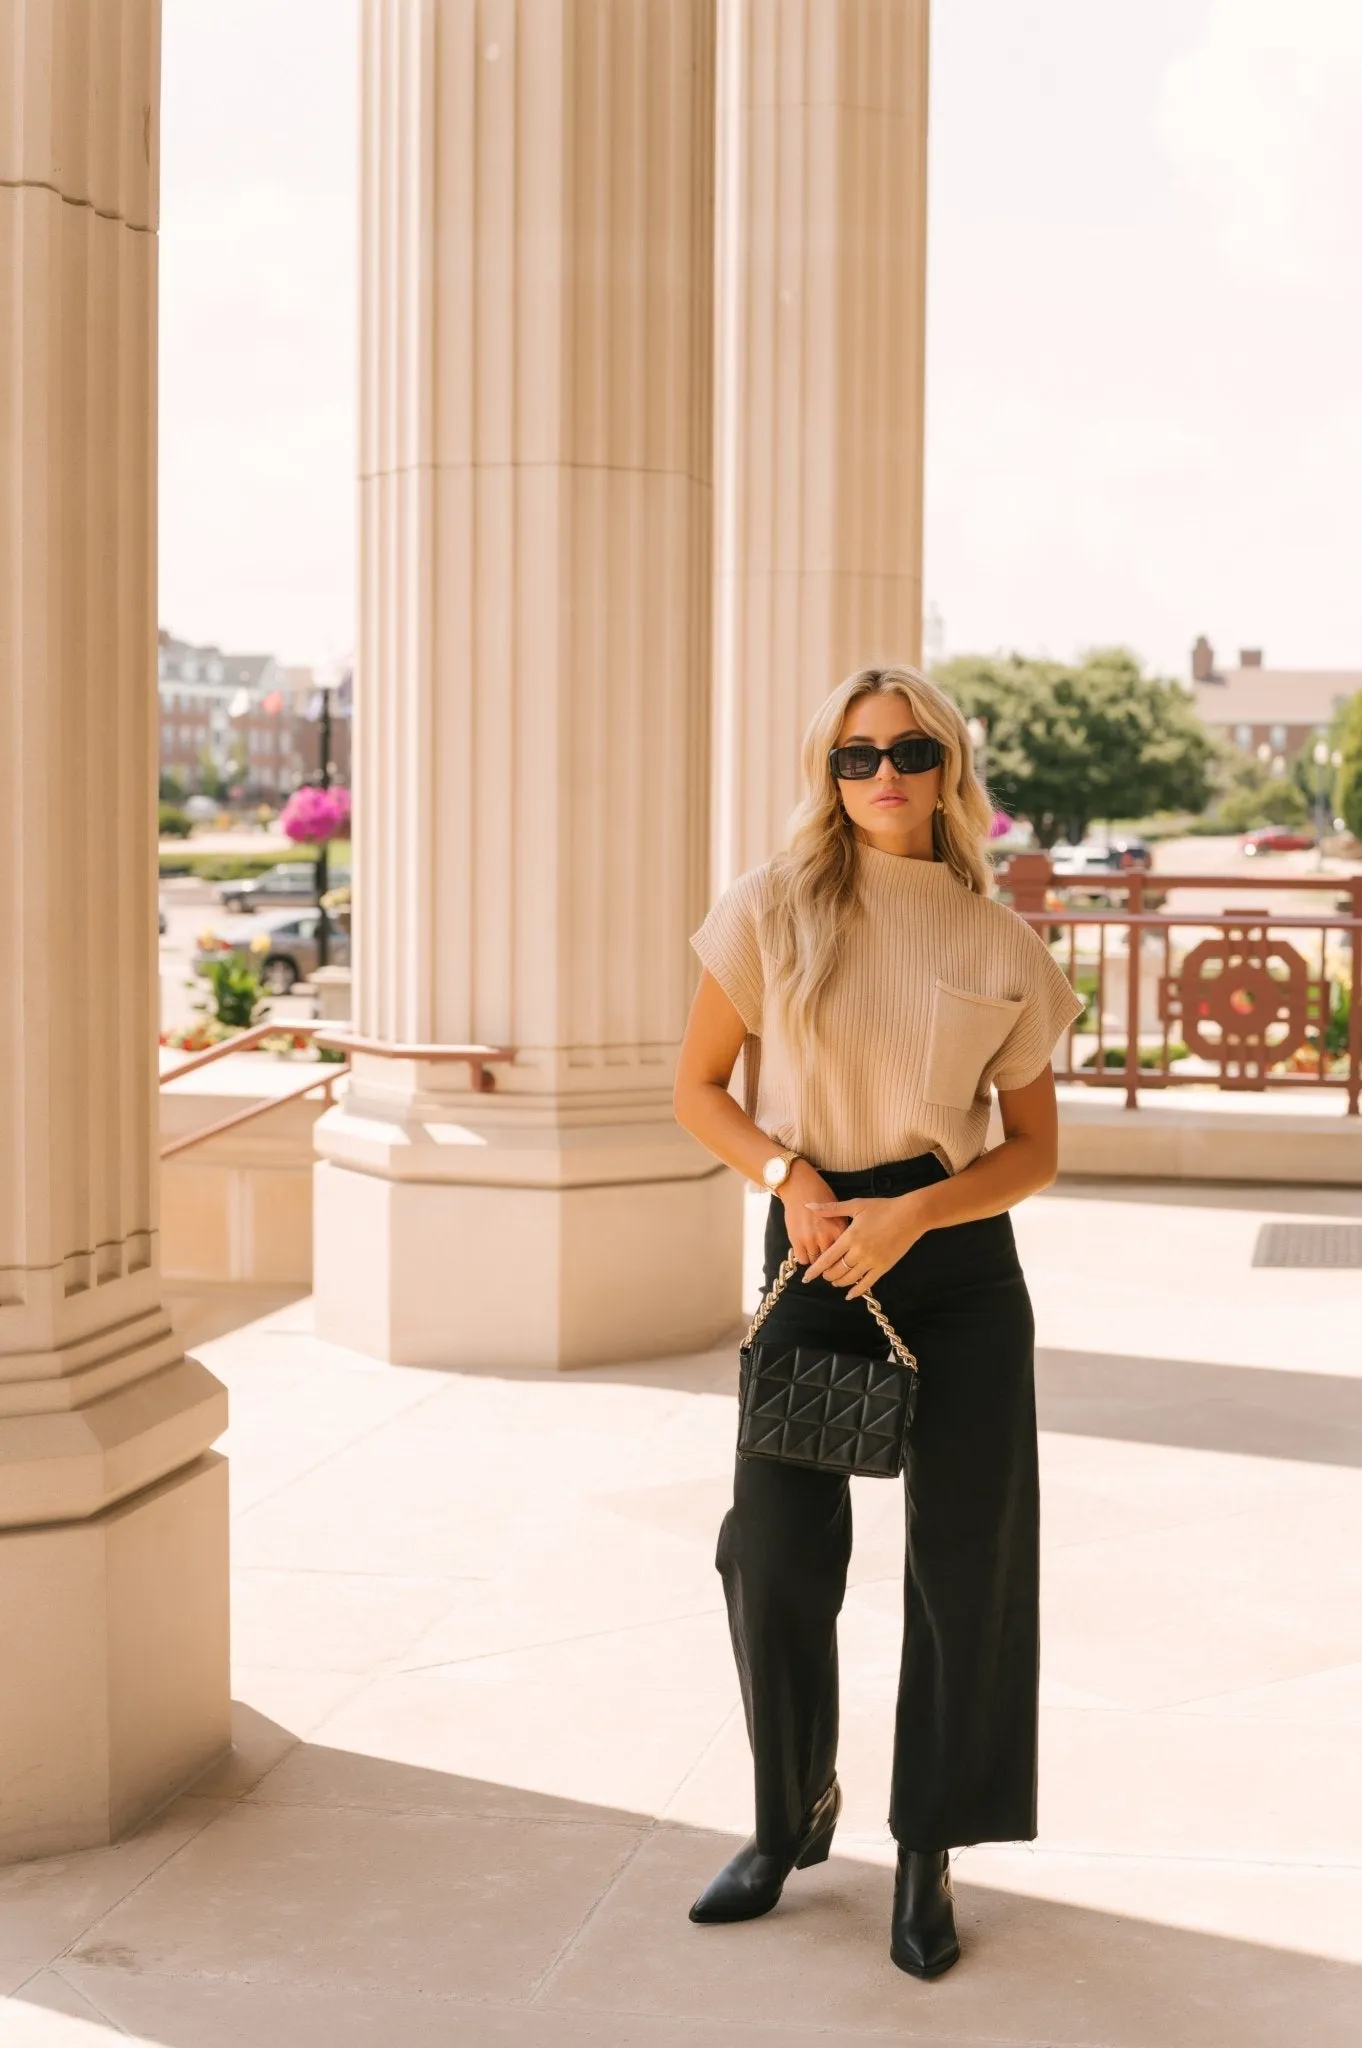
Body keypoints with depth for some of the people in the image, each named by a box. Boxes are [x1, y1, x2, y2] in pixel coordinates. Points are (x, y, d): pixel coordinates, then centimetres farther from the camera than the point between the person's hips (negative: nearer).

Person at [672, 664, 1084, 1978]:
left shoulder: (1000, 942, 1)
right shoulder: (773, 907, -1)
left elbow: (1035, 1149, 4)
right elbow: (698, 1089, 4)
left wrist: (913, 1216, -13)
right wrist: (790, 1177, -14)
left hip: (958, 1258, 1)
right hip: (813, 1250, 0)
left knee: (967, 1562, 3)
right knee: (775, 1553, 1)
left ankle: (928, 1853, 20)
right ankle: (794, 1813, 26)